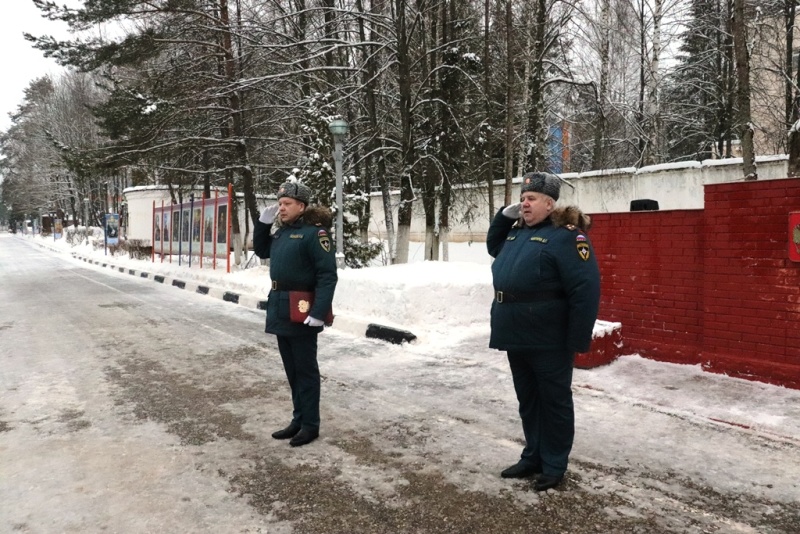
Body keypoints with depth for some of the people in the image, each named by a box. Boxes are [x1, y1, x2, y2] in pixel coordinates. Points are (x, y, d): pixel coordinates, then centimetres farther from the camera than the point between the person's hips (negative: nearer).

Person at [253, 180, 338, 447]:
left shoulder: (314, 232, -14)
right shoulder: (281, 232, 11)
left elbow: (328, 275, -18)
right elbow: (261, 250, 28)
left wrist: (319, 312, -25)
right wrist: (263, 222, 12)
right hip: (280, 309, 8)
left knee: (305, 369, 1)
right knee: (291, 369, 15)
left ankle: (310, 425, 12)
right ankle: (298, 419, 27)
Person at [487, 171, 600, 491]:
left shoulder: (566, 236, -14)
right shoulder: (517, 232, 12)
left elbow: (585, 289, -19)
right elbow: (493, 246, 33)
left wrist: (578, 339, -19)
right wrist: (505, 216, 13)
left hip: (548, 342, -8)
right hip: (517, 338, 9)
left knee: (554, 402, 6)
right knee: (528, 401, 17)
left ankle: (554, 466, 17)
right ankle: (533, 457, 31)